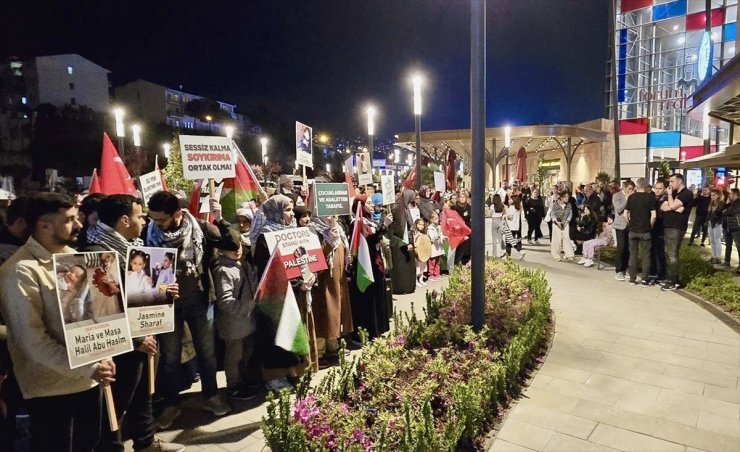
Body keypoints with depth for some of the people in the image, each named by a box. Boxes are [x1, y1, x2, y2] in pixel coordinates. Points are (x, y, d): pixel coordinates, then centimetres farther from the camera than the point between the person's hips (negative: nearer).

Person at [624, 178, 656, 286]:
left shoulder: (631, 197, 0)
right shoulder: (650, 197, -5)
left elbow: (625, 214, -2)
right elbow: (653, 216, -11)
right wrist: (650, 226, 4)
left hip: (633, 230, 2)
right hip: (645, 231, -2)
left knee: (633, 255, 9)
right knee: (646, 255, 6)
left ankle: (632, 278, 12)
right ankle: (644, 279, 6)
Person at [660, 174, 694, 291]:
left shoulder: (687, 193, -7)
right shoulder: (674, 194, 21)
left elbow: (672, 206, -18)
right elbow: (662, 207, 9)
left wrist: (669, 194, -2)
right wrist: (675, 208, -9)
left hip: (676, 228, -9)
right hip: (668, 227, 9)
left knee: (672, 255, -9)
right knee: (668, 254, 11)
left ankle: (673, 282, -5)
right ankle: (674, 279, 19)